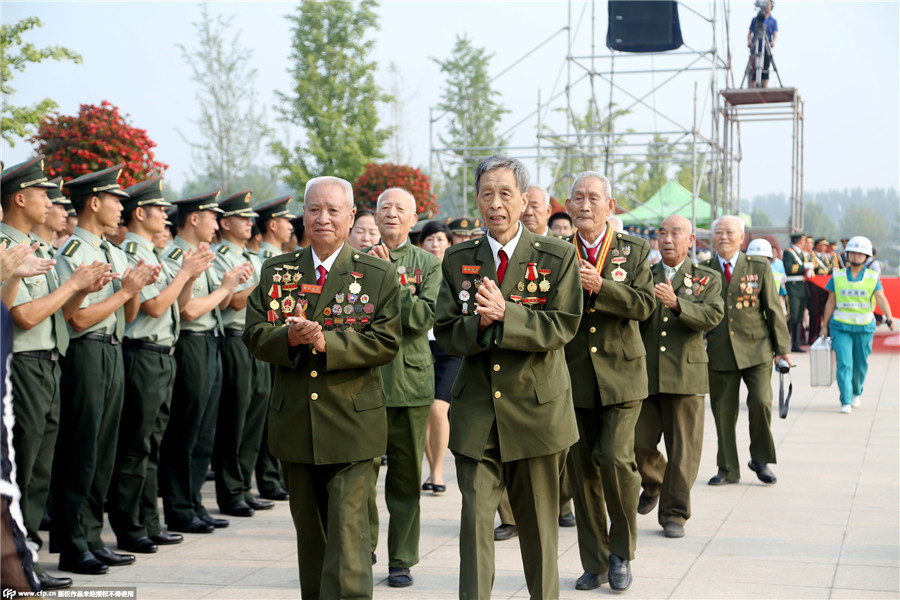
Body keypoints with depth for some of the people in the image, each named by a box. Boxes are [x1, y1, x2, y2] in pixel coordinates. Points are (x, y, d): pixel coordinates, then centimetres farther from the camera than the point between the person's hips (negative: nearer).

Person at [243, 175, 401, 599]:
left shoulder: (379, 275, 0)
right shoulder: (276, 271, 9)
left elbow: (386, 343, -9)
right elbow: (253, 334, 4)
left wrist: (326, 341, -21)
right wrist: (289, 337, -18)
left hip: (352, 423, -4)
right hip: (293, 424, 4)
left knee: (347, 527, -9)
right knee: (309, 529, 14)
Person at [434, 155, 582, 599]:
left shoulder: (557, 257, -1)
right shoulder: (458, 259, 6)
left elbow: (562, 326, -10)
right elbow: (445, 331, 3)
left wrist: (505, 314, -23)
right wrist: (478, 322, -18)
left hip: (538, 408, -1)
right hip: (476, 411, 1)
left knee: (539, 519, 11)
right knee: (475, 518, -6)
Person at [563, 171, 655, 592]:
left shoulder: (633, 251, 4)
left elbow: (645, 304, -9)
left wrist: (599, 287, -18)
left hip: (620, 374, -2)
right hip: (574, 378, 2)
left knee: (615, 459, -15)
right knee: (583, 470, 6)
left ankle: (622, 552, 7)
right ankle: (595, 563, 18)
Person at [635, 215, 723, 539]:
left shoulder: (707, 279, 8)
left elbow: (712, 316, -10)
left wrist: (676, 303, -26)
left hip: (686, 375, -1)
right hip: (644, 375, 2)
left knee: (682, 450, 0)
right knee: (638, 442, -2)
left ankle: (674, 515, 11)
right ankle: (653, 483, 30)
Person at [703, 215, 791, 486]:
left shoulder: (759, 267, 4)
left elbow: (773, 309, 5)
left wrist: (782, 349, 3)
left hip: (756, 349, -1)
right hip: (719, 353, 1)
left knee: (760, 402, -14)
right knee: (723, 412, 3)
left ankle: (761, 459, 8)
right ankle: (728, 470, 17)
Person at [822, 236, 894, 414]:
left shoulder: (873, 278, 0)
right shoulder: (837, 276, 2)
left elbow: (881, 298, -14)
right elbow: (831, 302, 7)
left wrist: (889, 317, -31)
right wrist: (825, 325, 7)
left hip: (864, 327, 1)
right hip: (840, 327, 0)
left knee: (861, 364, 11)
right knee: (844, 364, -11)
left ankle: (857, 392, 37)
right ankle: (846, 402, -10)